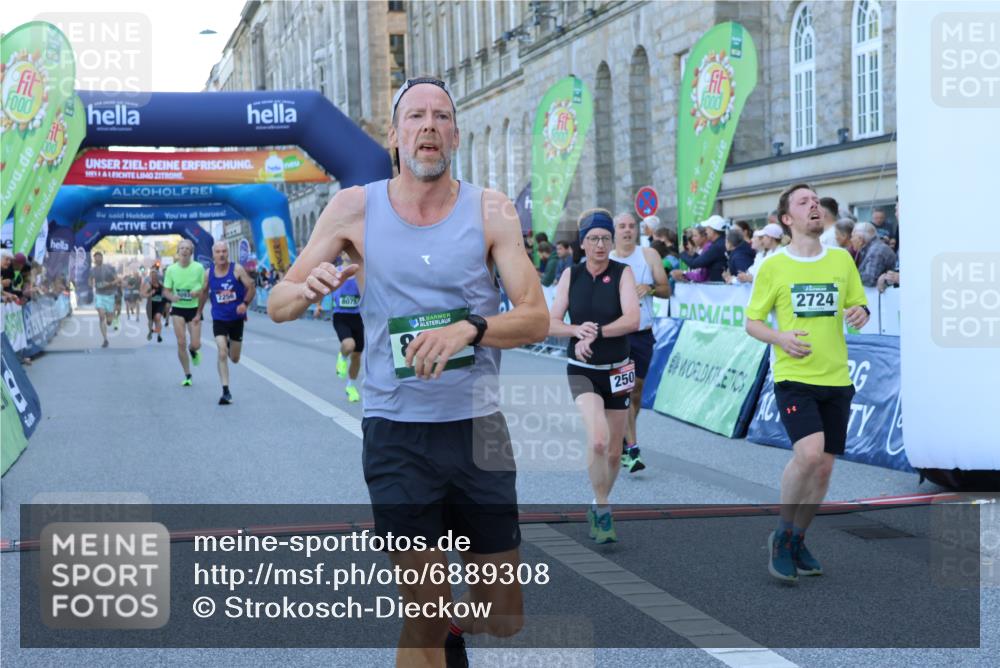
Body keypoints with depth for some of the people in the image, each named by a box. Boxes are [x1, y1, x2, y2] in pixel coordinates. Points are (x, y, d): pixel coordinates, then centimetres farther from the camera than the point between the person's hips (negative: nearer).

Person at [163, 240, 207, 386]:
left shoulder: (199, 268, -8)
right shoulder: (171, 269, -3)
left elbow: (206, 288, 0)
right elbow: (166, 291, 3)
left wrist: (198, 293, -22)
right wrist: (172, 297, -19)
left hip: (194, 309, -1)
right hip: (178, 308, 1)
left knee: (195, 344, -5)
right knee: (181, 343, -4)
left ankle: (192, 351, 35)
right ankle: (187, 375, 11)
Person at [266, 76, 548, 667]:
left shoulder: (491, 210, -1)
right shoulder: (356, 209, 0)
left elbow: (536, 318, -7)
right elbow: (278, 305, 1)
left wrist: (470, 328, -26)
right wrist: (307, 289, -22)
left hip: (478, 425, 1)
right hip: (397, 433, -1)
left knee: (506, 620, 10)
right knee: (426, 620, 1)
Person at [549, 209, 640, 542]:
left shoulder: (623, 273, -5)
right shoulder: (570, 275, 1)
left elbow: (633, 319, -18)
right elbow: (551, 324, -2)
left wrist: (596, 332, -27)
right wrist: (577, 330, -21)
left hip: (617, 371, 1)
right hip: (582, 371, -1)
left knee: (613, 452, 9)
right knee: (598, 441, -24)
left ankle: (599, 508, 34)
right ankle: (602, 511, -9)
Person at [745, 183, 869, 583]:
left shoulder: (842, 260, 7)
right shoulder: (773, 266, -2)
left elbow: (858, 308, 15)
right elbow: (752, 322, 2)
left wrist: (860, 314, -9)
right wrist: (779, 338, -17)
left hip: (836, 379, 4)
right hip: (793, 378, -4)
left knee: (824, 468, 7)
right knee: (809, 454, -22)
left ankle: (797, 541, 26)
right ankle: (782, 536, 0)